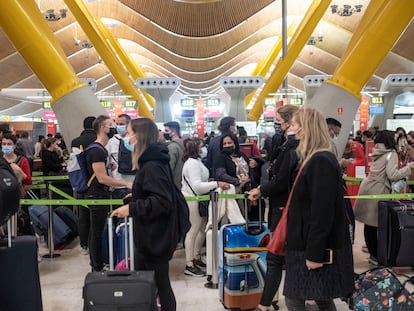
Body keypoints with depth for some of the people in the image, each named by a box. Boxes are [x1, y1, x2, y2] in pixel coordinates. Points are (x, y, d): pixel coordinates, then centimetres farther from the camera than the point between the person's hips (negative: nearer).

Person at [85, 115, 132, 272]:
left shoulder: (101, 149, 14)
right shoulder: (96, 150, -19)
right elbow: (102, 178, -24)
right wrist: (126, 184, -22)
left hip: (100, 196, 11)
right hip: (97, 197, -11)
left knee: (95, 231, 17)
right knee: (97, 232, -2)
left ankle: (96, 265, 28)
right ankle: (98, 269, 8)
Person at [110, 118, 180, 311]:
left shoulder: (152, 166, -23)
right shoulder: (151, 161, 10)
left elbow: (162, 202, -30)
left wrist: (131, 208, -26)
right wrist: (135, 198, 13)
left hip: (155, 237, -10)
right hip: (149, 235, 10)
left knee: (160, 284, 6)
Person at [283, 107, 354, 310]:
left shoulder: (321, 161, -21)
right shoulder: (315, 158, 11)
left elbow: (322, 211, -24)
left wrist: (314, 253, -22)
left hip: (317, 247, -9)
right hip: (309, 243, 9)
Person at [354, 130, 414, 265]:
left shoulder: (376, 152, 14)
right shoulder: (391, 154, -6)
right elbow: (392, 175, -13)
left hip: (367, 187, 7)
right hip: (378, 191, -7)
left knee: (369, 223, 12)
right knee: (377, 223, 0)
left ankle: (372, 250, 25)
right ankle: (375, 255, 7)